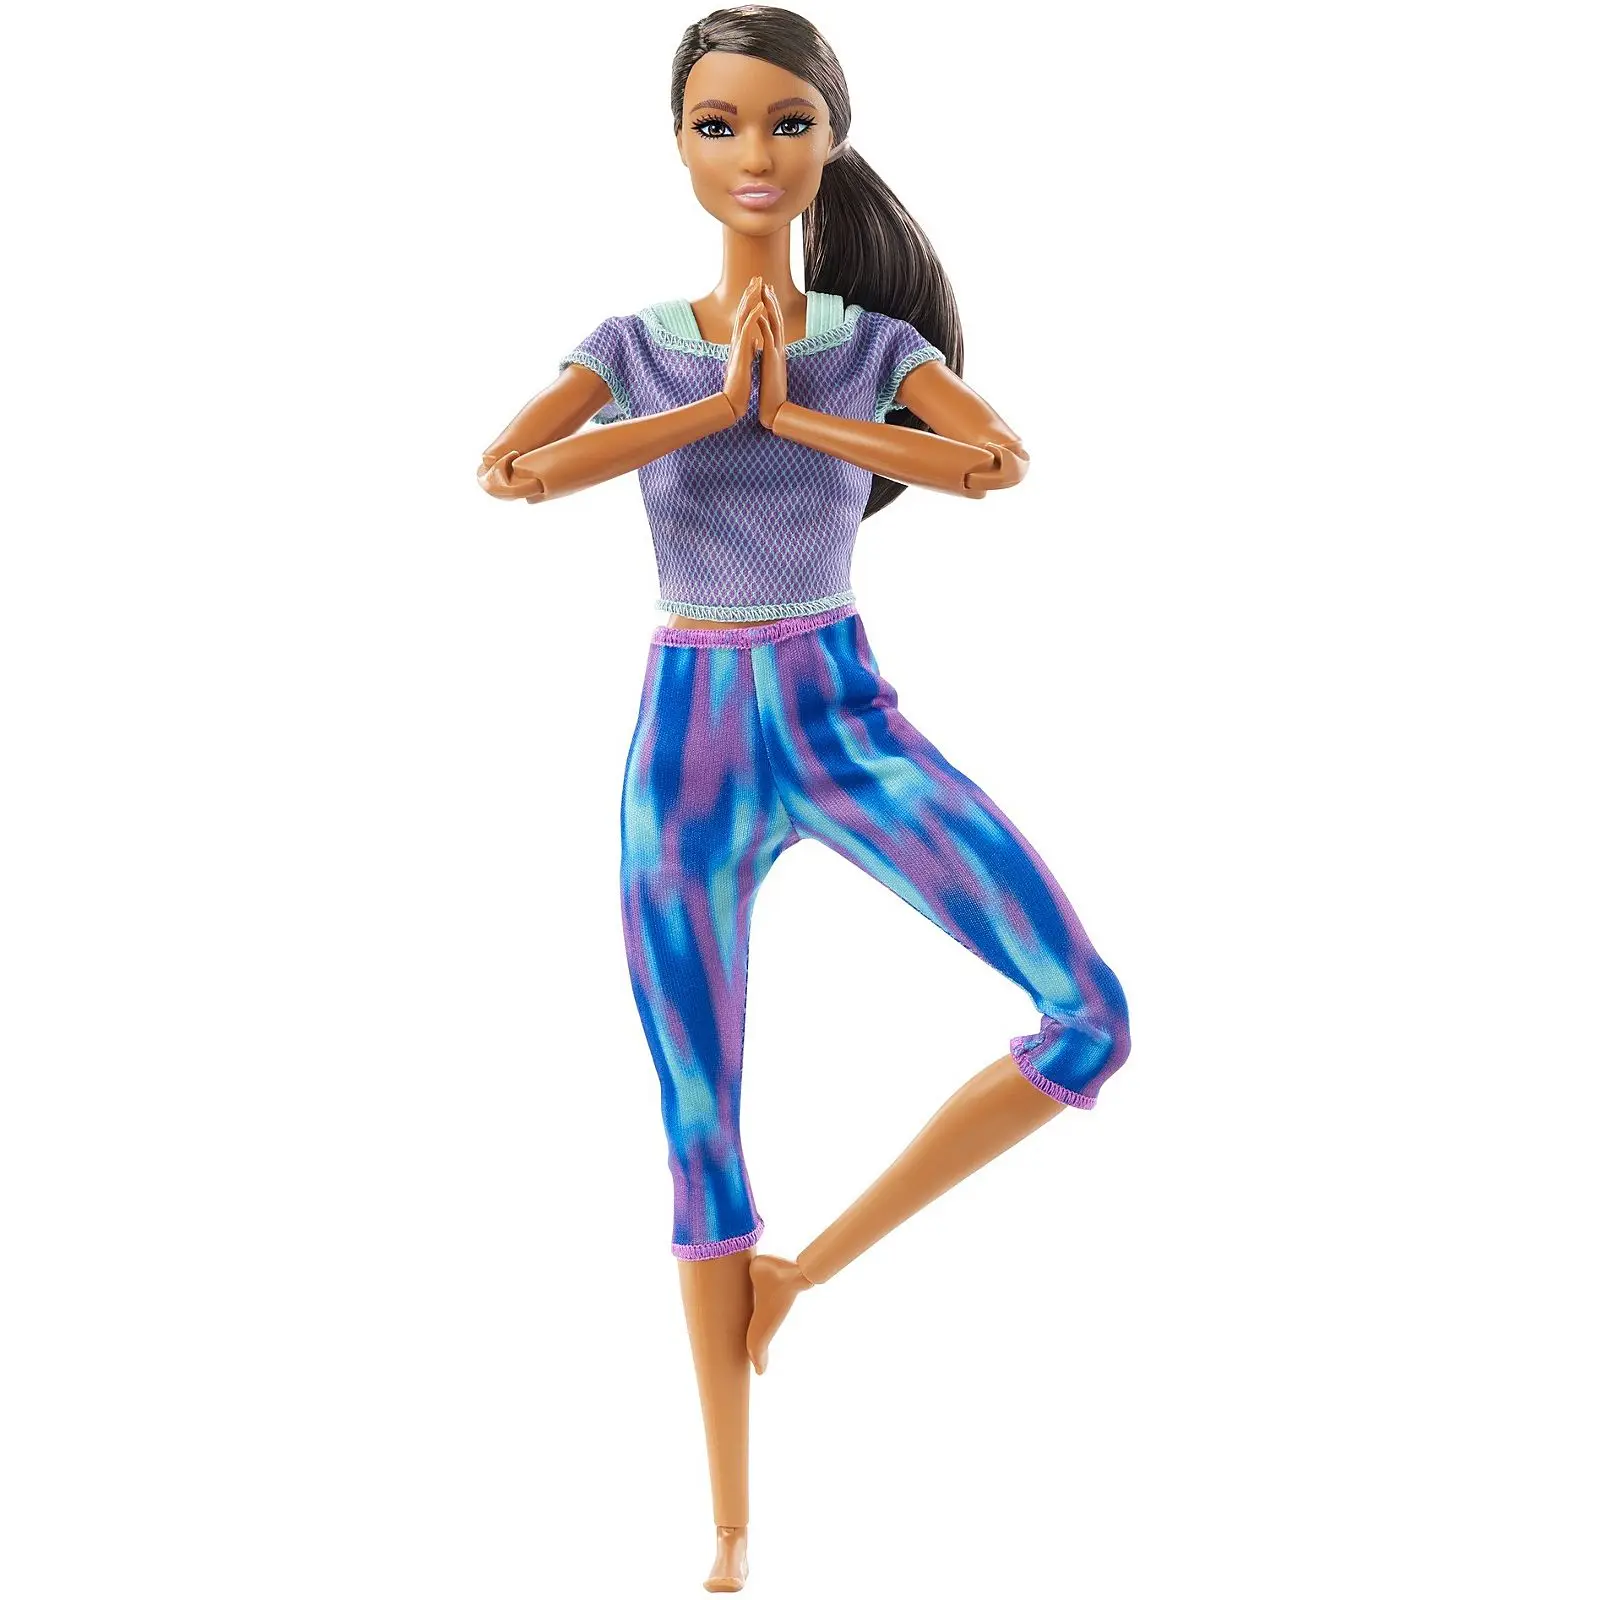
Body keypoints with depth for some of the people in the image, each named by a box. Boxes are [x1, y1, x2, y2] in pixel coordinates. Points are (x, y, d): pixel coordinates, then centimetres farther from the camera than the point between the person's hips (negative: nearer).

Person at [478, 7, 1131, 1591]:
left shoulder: (875, 343, 3)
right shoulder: (633, 345, 3)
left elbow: (1003, 462, -18)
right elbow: (505, 471, -17)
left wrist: (795, 412, -15)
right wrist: (722, 401, -14)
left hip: (844, 713, 0)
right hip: (688, 731, 0)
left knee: (1089, 1019, -19)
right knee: (699, 1128, 3)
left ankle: (808, 1266, -1)